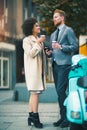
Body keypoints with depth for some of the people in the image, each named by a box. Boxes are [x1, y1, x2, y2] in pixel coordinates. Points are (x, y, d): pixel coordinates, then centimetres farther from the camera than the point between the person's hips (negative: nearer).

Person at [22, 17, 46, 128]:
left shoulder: (39, 40, 18)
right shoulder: (26, 40, -4)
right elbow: (30, 54, -15)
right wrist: (38, 43, -16)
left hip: (39, 69, 7)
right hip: (32, 69, -7)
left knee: (33, 93, 6)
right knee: (35, 92, -13)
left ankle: (31, 117, 7)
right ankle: (35, 117, -13)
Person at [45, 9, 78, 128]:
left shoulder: (68, 30, 1)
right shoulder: (53, 34, 24)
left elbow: (75, 46, -8)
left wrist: (61, 47, -18)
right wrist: (49, 53, 7)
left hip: (64, 64, -8)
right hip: (55, 65, 8)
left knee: (61, 91, -15)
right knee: (59, 92, 7)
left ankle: (67, 117, -9)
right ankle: (63, 117, 13)